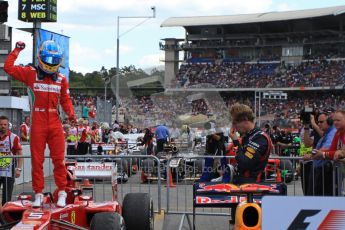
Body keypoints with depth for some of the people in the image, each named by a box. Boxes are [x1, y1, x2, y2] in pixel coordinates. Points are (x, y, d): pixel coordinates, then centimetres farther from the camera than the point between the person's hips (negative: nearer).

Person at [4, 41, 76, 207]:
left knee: (59, 159, 0)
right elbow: (8, 67, 0)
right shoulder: (31, 74, 3)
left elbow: (65, 100, 11)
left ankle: (62, 193, 8)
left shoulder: (61, 79, 7)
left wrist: (70, 112, -6)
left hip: (55, 124, 1)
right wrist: (17, 50, 4)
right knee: (37, 160, 5)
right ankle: (38, 194, 13)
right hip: (38, 124, -1)